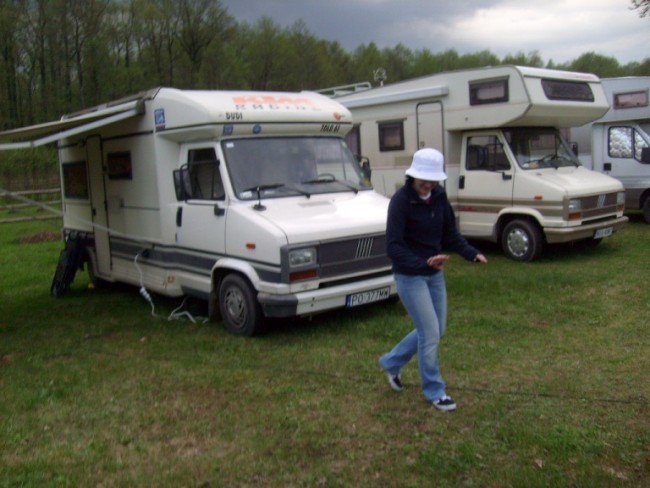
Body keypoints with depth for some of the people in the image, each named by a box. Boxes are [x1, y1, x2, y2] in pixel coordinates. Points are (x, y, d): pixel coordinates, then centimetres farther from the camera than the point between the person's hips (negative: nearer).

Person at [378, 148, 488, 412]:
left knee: (436, 329, 16)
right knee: (430, 333, -3)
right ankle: (435, 391, 18)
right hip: (410, 276, -7)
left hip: (435, 274, 7)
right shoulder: (401, 200, -20)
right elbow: (393, 247, -23)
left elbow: (450, 232, 8)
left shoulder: (439, 196, -1)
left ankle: (392, 363, 36)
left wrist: (472, 253, -7)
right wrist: (423, 263, -35)